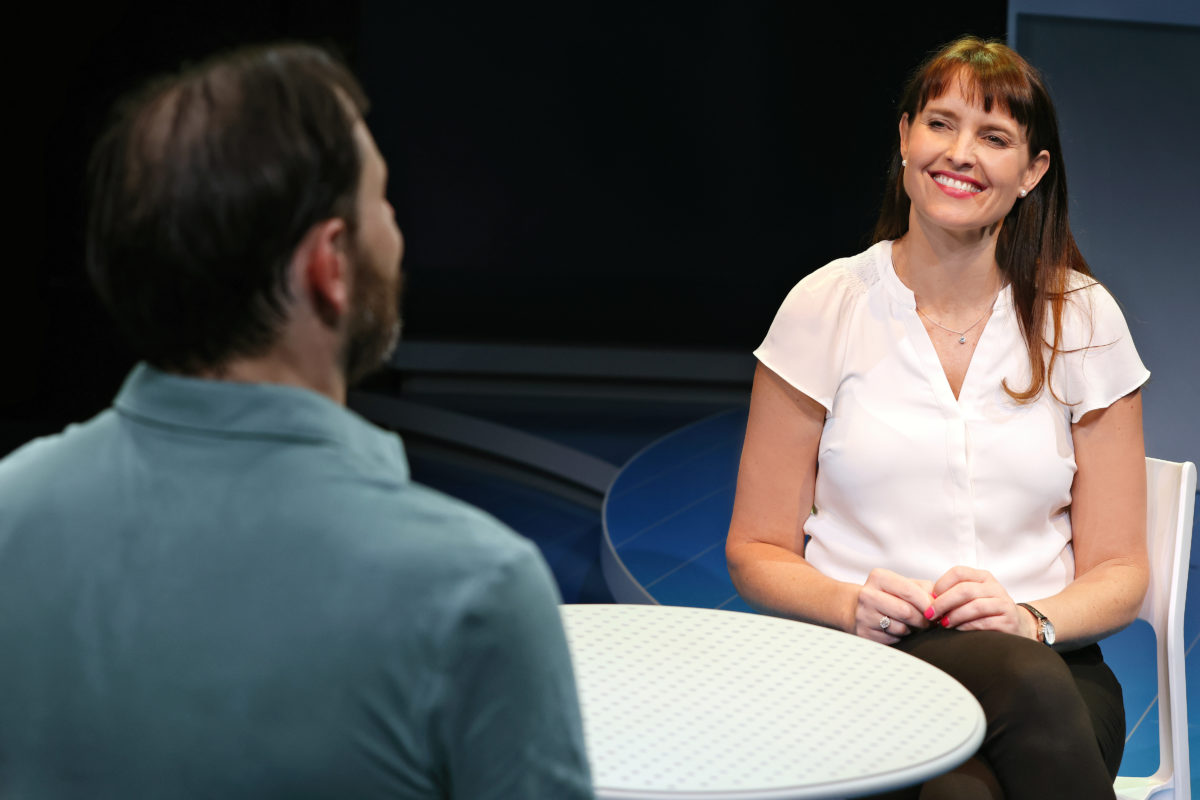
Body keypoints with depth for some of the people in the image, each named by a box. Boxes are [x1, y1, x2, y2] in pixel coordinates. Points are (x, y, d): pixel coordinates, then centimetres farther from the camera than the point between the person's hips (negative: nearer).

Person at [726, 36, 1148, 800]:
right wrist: (851, 605, -15)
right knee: (1027, 682, -36)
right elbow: (756, 551, 7)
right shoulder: (825, 308, 5)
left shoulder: (1081, 320, 7)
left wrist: (1031, 619, -14)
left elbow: (1118, 573, 8)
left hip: (1041, 660, 1)